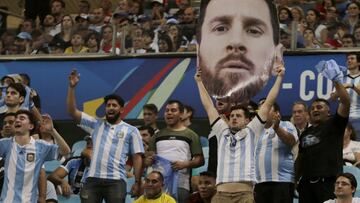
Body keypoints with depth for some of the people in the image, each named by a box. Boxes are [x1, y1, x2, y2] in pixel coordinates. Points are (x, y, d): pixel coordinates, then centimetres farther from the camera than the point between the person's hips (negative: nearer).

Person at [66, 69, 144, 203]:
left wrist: (137, 182, -4)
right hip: (93, 179, 3)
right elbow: (73, 112, 11)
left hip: (116, 181, -3)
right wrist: (72, 87, 2)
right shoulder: (96, 125, 17)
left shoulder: (131, 130, 10)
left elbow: (137, 157, 6)